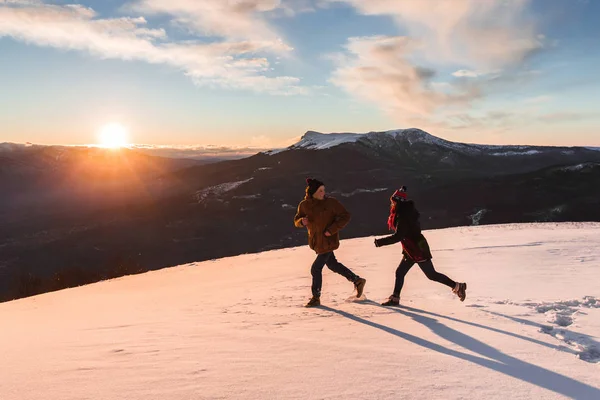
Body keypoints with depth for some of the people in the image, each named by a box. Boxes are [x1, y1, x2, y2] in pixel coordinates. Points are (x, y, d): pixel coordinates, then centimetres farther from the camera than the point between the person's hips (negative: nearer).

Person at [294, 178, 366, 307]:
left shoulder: (331, 202, -17)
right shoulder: (304, 205, -5)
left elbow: (345, 216, -12)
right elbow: (296, 220, 6)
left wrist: (332, 230, -21)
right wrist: (302, 221, -18)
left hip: (328, 241, -6)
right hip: (316, 241, 6)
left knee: (316, 268, -3)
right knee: (332, 264, 19)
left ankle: (316, 297, 17)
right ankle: (357, 281, 37)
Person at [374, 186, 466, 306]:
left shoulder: (403, 217, -23)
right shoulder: (404, 212, 7)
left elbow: (398, 236, -27)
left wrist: (380, 242, -22)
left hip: (418, 250, -10)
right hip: (411, 250, 10)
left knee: (431, 274, -2)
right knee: (400, 273, 11)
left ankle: (457, 287, 9)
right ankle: (395, 298, 17)